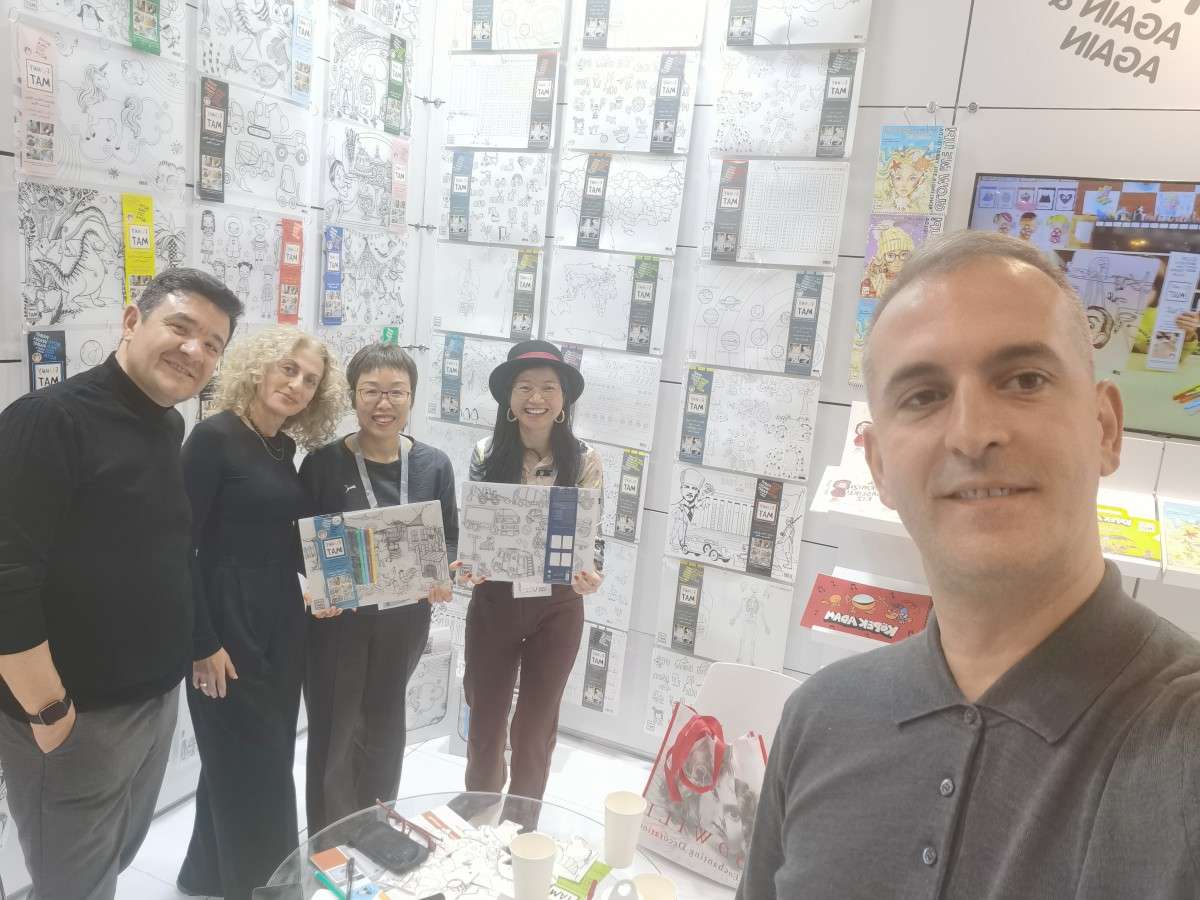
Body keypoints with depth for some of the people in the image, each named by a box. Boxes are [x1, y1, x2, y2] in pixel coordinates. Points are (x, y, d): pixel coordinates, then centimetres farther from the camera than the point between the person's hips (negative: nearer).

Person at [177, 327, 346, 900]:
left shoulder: (285, 447, 8)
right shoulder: (215, 437, -13)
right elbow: (180, 544, -16)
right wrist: (202, 643, -17)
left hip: (281, 622, 8)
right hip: (229, 625, -8)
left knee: (270, 757, 19)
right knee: (251, 766, 4)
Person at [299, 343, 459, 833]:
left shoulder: (433, 465, -2)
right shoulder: (322, 463, -10)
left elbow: (450, 537, 5)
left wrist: (442, 576, -15)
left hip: (406, 618, 3)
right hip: (337, 617, -3)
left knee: (385, 727, 21)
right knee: (334, 730, 8)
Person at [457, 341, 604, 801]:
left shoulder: (584, 459, -9)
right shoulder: (487, 453, -8)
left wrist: (592, 573, -24)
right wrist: (465, 564, -21)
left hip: (557, 607, -1)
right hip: (493, 602, 1)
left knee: (536, 726, 16)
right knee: (485, 719, 17)